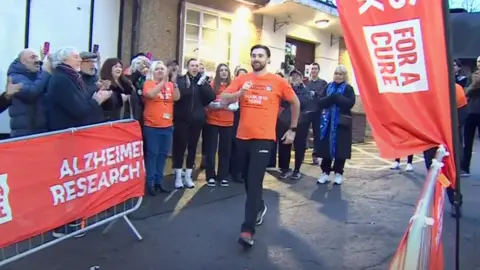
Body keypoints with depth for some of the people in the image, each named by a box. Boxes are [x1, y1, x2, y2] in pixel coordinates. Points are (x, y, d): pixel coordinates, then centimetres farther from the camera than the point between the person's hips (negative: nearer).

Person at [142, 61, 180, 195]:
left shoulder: (170, 84, 10)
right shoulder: (148, 83, -3)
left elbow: (176, 98, -4)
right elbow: (150, 94, -23)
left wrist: (174, 82, -14)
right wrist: (163, 81, -21)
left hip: (167, 126, 5)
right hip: (152, 126, -5)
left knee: (163, 154, 10)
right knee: (152, 154, -2)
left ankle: (159, 181, 21)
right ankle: (150, 182, 6)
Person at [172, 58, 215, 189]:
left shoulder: (202, 81, 8)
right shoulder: (180, 80, -2)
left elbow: (211, 97, -4)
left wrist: (202, 85, -14)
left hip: (197, 119, 3)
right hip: (182, 119, -3)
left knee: (192, 147, 8)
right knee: (179, 146, 0)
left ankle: (188, 176, 19)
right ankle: (178, 177, 11)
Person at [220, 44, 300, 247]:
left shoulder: (277, 82, 0)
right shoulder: (241, 79, 5)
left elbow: (295, 103, 12)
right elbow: (223, 100, -3)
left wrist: (293, 129, 12)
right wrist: (240, 92, -21)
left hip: (264, 139, -4)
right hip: (243, 137, 4)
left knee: (255, 182, -11)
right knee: (248, 181, 17)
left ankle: (247, 230, -10)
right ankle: (260, 208, 43)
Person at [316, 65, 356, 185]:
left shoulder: (348, 88, 2)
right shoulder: (328, 87, 11)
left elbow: (350, 103, -14)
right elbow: (320, 102, -1)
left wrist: (336, 97, -16)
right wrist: (331, 97, -17)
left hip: (341, 122, -3)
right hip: (327, 121, 3)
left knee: (340, 148, -1)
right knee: (326, 147, 4)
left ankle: (338, 173, 11)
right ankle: (325, 172, 13)